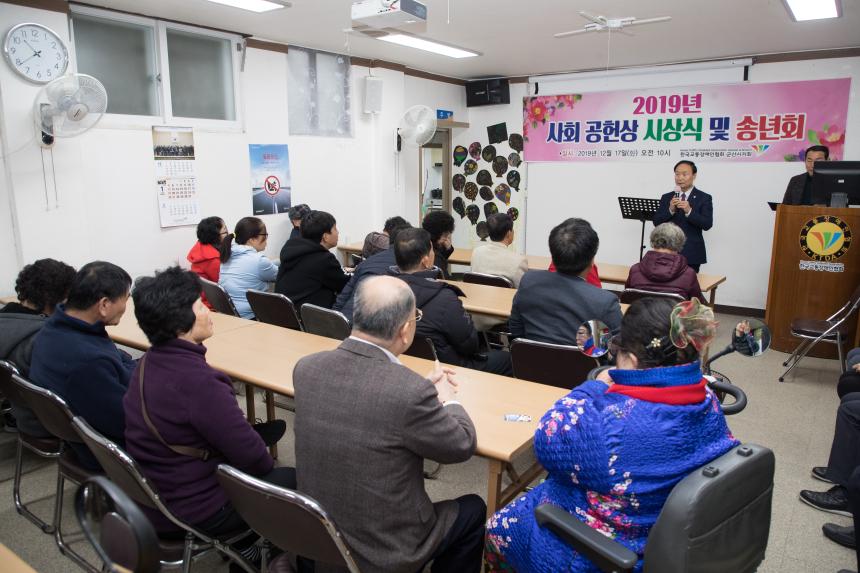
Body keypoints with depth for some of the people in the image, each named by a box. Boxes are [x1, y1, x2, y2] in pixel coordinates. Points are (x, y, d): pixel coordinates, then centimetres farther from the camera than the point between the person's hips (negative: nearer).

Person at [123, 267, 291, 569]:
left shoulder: (148, 363, -2)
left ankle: (242, 541, 33)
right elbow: (251, 455, -24)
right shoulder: (197, 381, -32)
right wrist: (268, 465, -4)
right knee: (296, 481, 5)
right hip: (192, 512, -9)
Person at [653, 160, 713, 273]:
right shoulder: (666, 197, 10)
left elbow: (707, 224, -9)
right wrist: (671, 210, -14)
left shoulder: (704, 198, 1)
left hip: (691, 254, -2)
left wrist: (689, 211, -22)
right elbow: (656, 222, 2)